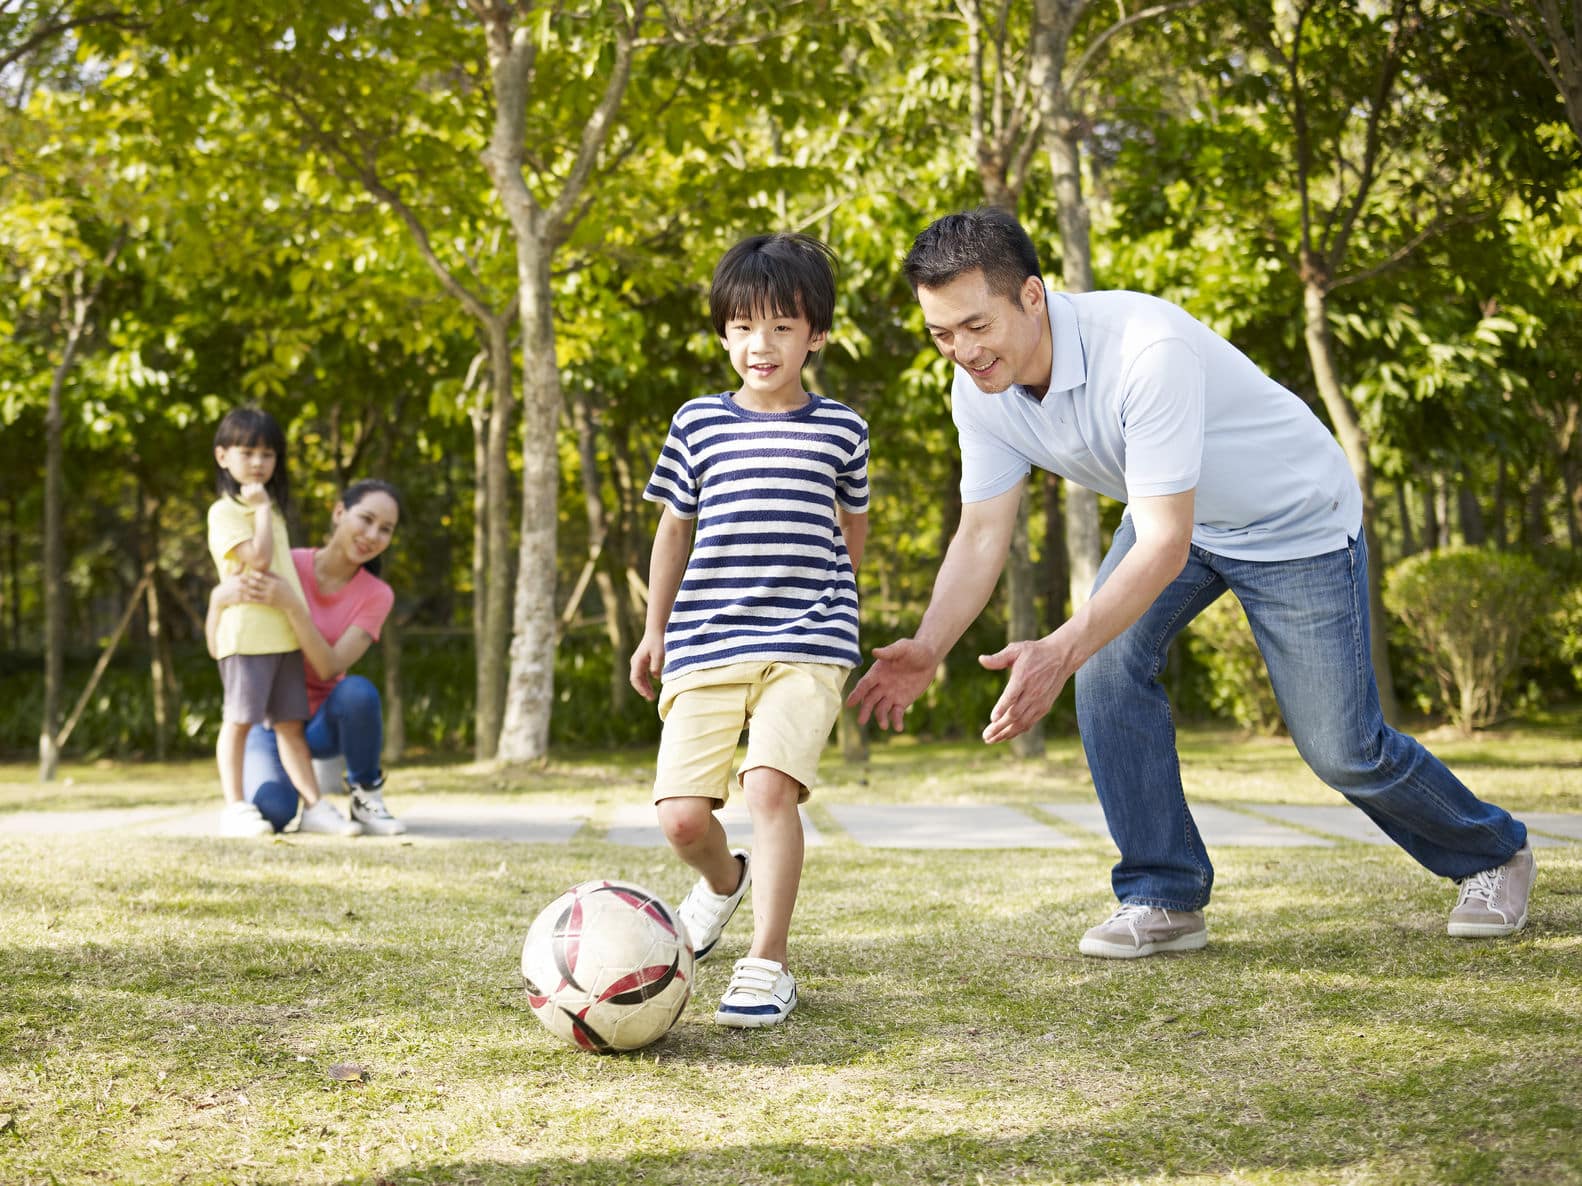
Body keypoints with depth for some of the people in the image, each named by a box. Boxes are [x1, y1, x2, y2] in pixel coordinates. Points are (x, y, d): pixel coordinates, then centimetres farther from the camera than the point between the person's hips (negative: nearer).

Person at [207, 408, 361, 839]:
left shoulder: (272, 508, 21)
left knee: (290, 722, 8)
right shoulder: (224, 512, -6)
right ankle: (235, 808, -1)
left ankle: (314, 805, 6)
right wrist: (261, 507, -13)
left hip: (286, 632, 7)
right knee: (239, 720, -4)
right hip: (246, 634, -7)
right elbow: (257, 558, -19)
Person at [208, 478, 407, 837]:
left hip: (322, 724, 0)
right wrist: (220, 599, -33)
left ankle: (366, 796, -11)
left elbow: (330, 668, -23)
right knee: (273, 812, -30)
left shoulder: (376, 596, -8)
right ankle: (262, 772, 8)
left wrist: (292, 605, -36)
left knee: (358, 692, -35)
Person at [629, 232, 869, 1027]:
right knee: (680, 816, -5)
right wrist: (655, 628, 22)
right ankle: (723, 878, 32)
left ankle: (767, 967, -14)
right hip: (706, 646, 2)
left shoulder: (840, 431, 6)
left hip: (806, 645, -2)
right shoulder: (698, 424, 8)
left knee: (769, 784, -24)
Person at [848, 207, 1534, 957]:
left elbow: (1164, 548, -42)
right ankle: (1163, 900, -3)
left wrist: (1059, 653, -52)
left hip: (1294, 521, -6)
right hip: (1168, 513, 6)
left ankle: (1492, 854, 28)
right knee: (1109, 668, -17)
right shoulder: (981, 389, -18)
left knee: (1341, 750, 0)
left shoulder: (1146, 351, -41)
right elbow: (982, 535, -10)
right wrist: (928, 648, -27)